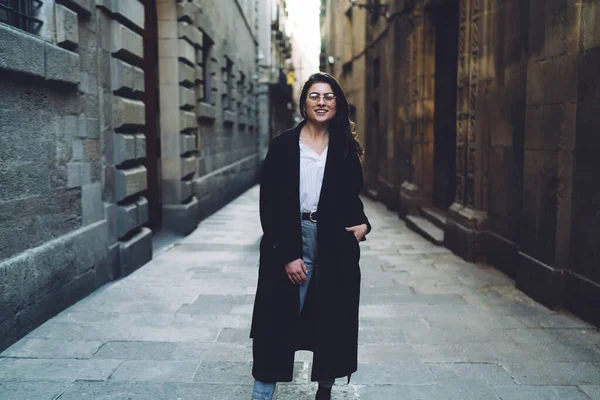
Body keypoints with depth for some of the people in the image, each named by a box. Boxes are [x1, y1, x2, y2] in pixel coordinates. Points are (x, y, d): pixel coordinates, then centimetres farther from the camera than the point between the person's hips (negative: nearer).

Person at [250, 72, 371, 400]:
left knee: (332, 321, 10)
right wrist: (287, 254, -13)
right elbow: (270, 204, -6)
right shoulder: (283, 145, -2)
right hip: (290, 243, -3)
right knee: (277, 323, 0)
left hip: (336, 248, 3)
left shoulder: (346, 149, 6)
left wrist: (362, 224, -4)